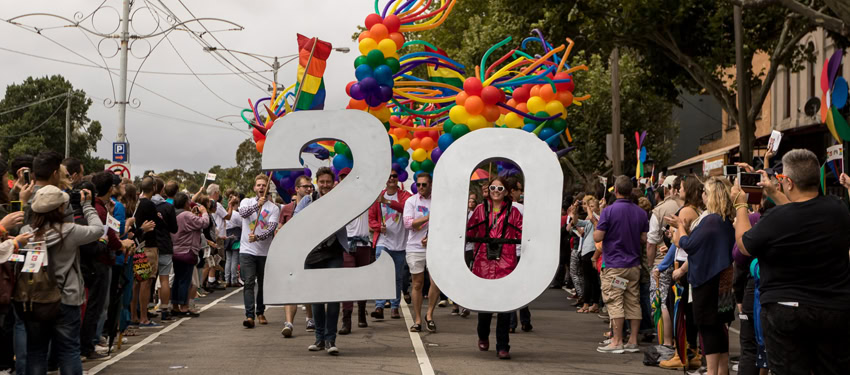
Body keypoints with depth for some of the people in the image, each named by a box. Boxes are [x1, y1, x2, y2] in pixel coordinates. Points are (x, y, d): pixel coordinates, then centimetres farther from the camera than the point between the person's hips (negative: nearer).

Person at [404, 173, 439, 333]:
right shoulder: (411, 201, 5)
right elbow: (408, 224, -7)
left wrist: (431, 237, -9)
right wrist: (428, 217, -13)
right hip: (415, 248, 0)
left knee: (436, 282, -9)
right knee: (418, 284, 3)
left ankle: (429, 315, 8)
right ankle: (417, 320, 10)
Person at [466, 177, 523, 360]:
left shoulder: (513, 212, 9)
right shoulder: (480, 209, 12)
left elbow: (523, 234, 1)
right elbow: (469, 231, 12)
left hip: (506, 263, -1)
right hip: (483, 262, 1)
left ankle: (502, 346, 3)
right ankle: (483, 336, 33)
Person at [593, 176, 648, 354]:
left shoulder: (609, 211, -12)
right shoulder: (640, 212, 6)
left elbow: (597, 237, -13)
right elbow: (644, 238, 9)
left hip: (614, 264, -6)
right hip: (634, 264, 6)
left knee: (615, 303, -4)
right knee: (633, 302, 8)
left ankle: (617, 342, -4)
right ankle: (633, 341, 11)